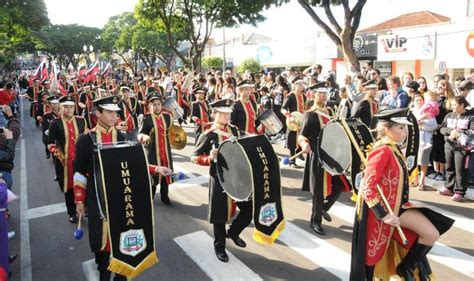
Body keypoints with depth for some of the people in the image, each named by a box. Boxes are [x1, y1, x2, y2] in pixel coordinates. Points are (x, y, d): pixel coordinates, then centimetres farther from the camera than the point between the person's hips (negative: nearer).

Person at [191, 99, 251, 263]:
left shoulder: (235, 131, 7)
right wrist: (210, 158, -23)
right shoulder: (208, 135, -9)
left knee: (249, 209, 8)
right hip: (219, 180, -5)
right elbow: (195, 157, -6)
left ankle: (233, 232, 36)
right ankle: (220, 246, 30)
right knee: (220, 214, 7)